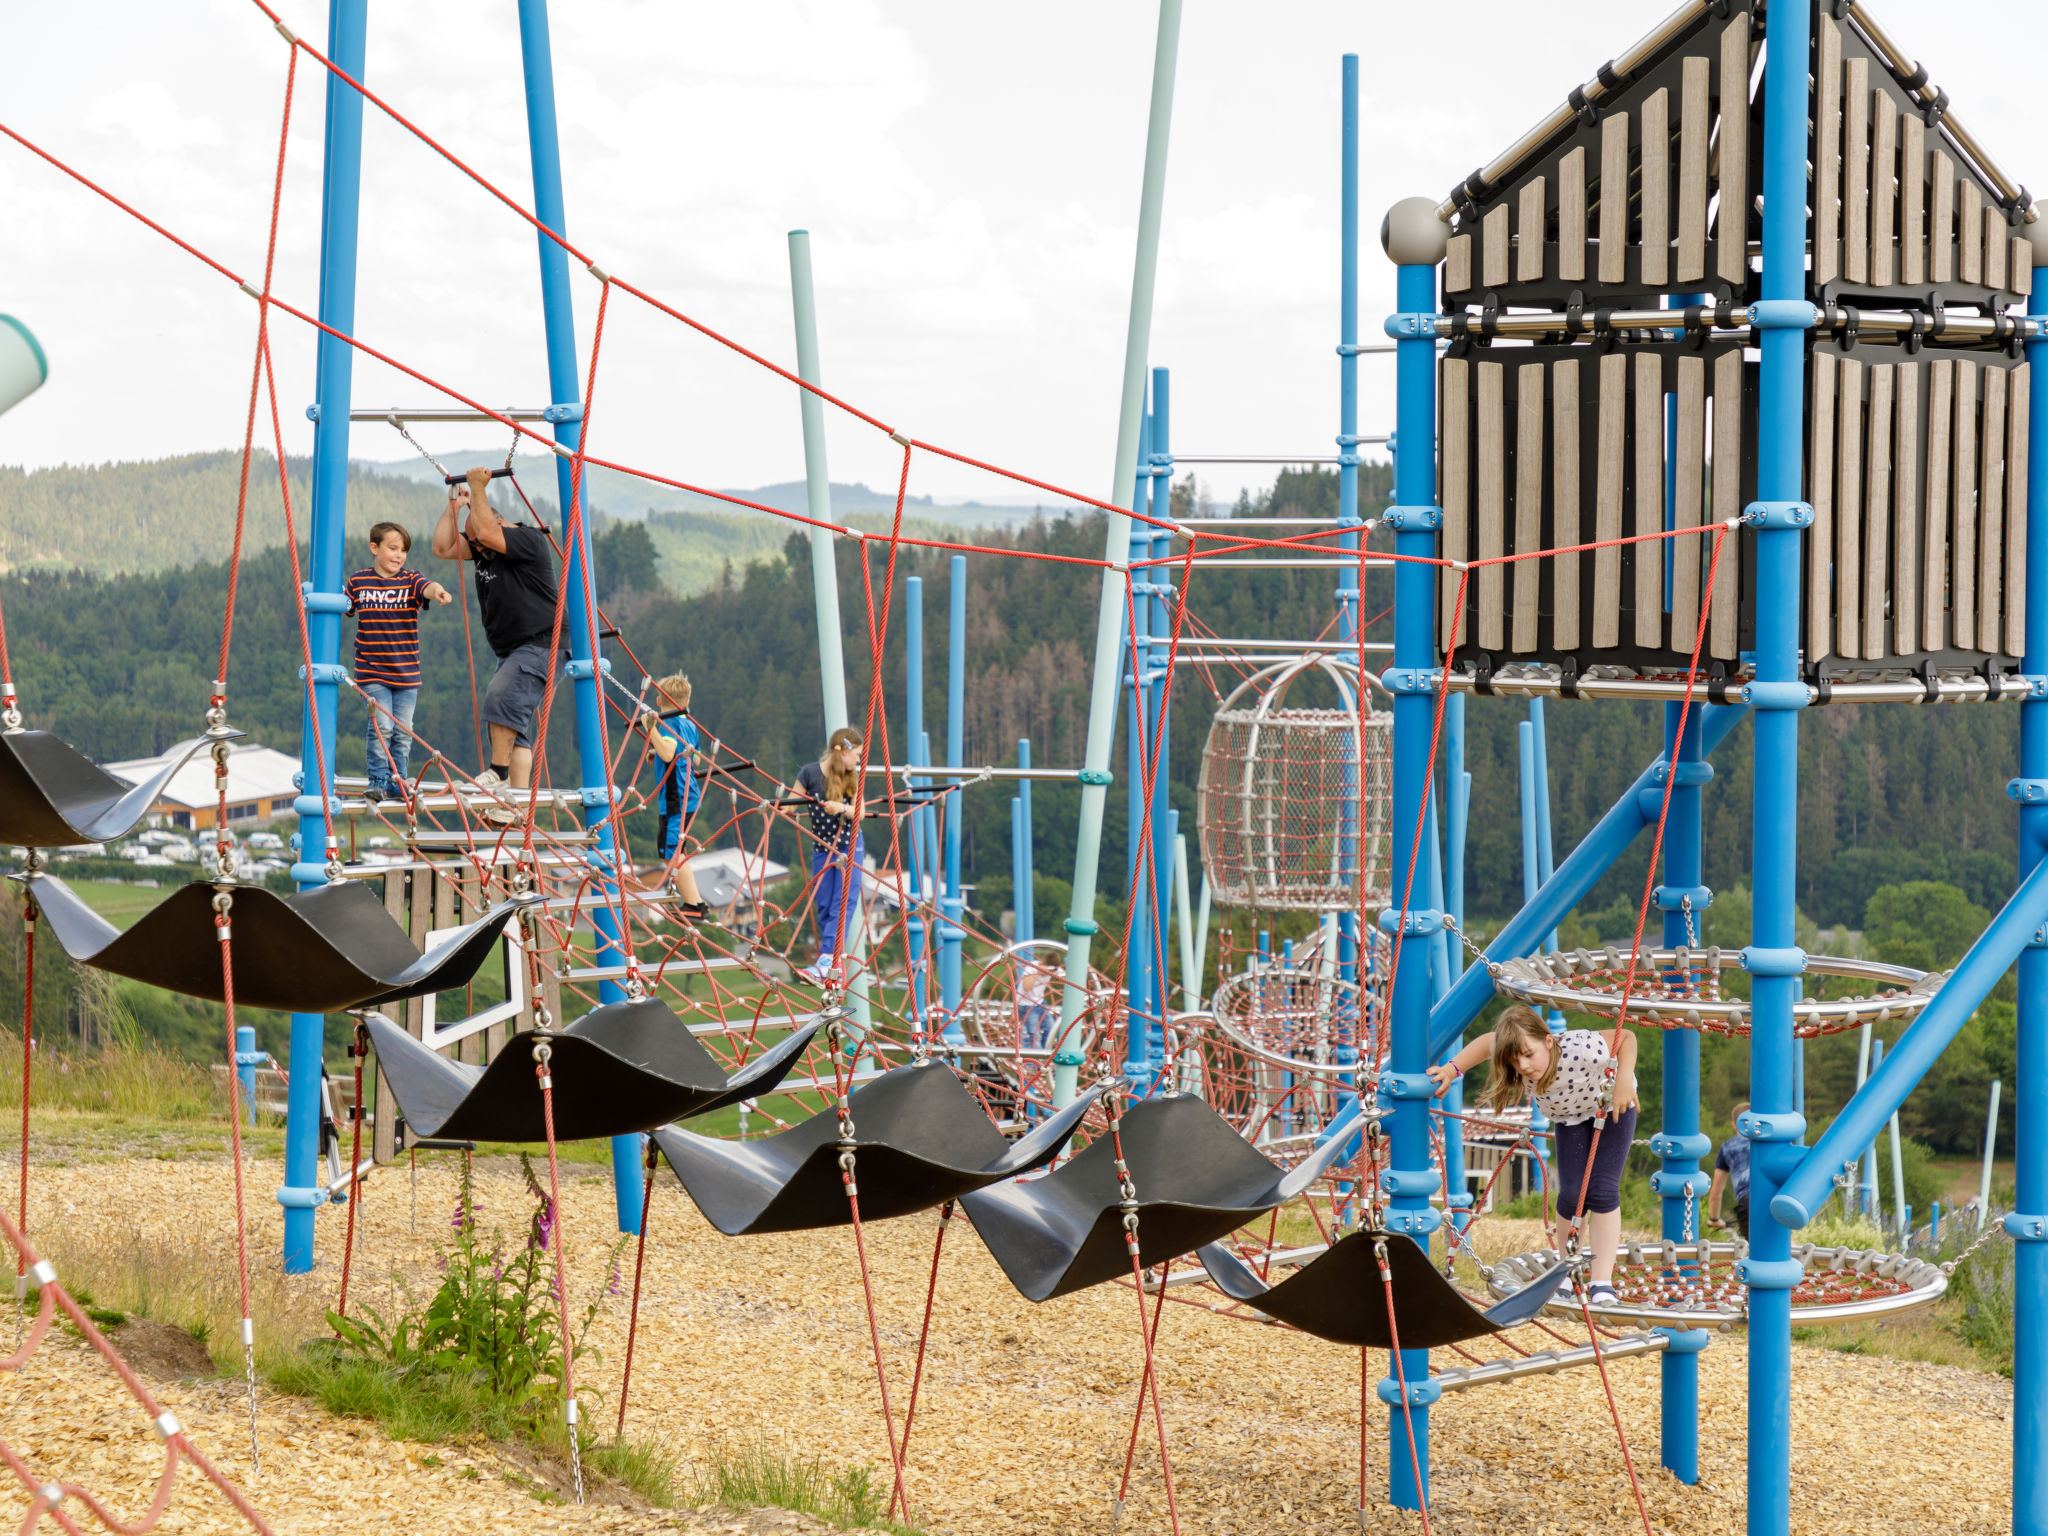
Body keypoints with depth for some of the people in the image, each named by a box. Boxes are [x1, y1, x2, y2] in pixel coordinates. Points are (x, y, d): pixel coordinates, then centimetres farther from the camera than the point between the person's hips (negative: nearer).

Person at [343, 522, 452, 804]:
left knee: (403, 730, 5)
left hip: (406, 672, 1)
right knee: (381, 725, -12)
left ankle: (397, 783, 17)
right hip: (372, 672, -1)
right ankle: (378, 781, 0)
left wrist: (437, 591, -46)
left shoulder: (410, 580, 0)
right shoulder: (358, 582, 1)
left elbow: (427, 588, -23)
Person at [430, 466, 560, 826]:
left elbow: (488, 533, -27)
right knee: (514, 725, 3)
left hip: (540, 645, -10)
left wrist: (478, 490, -20)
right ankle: (515, 804, -1)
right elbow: (443, 547, 11)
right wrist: (454, 506, 5)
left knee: (501, 697, -29)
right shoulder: (483, 550, 13)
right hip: (512, 652, 10)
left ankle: (498, 772, -22)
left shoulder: (528, 540, -13)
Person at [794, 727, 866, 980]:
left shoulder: (853, 777, -2)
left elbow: (859, 812, -10)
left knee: (844, 902, -13)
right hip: (822, 849, 0)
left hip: (849, 847, 0)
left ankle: (827, 959, -21)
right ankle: (833, 964, 8)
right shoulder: (810, 773, -9)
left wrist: (841, 808, -29)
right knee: (824, 906, 0)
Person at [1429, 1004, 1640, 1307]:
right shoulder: (1522, 1066, -31)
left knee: (1602, 1189, -16)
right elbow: (1486, 1043, -12)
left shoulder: (1581, 1049, -43)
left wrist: (1623, 1083, -38)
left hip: (1612, 1107, -3)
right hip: (1570, 1118, 3)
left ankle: (1601, 1282, -12)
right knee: (1572, 1194, -9)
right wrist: (1452, 1070, -25)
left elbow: (1627, 1037, -28)